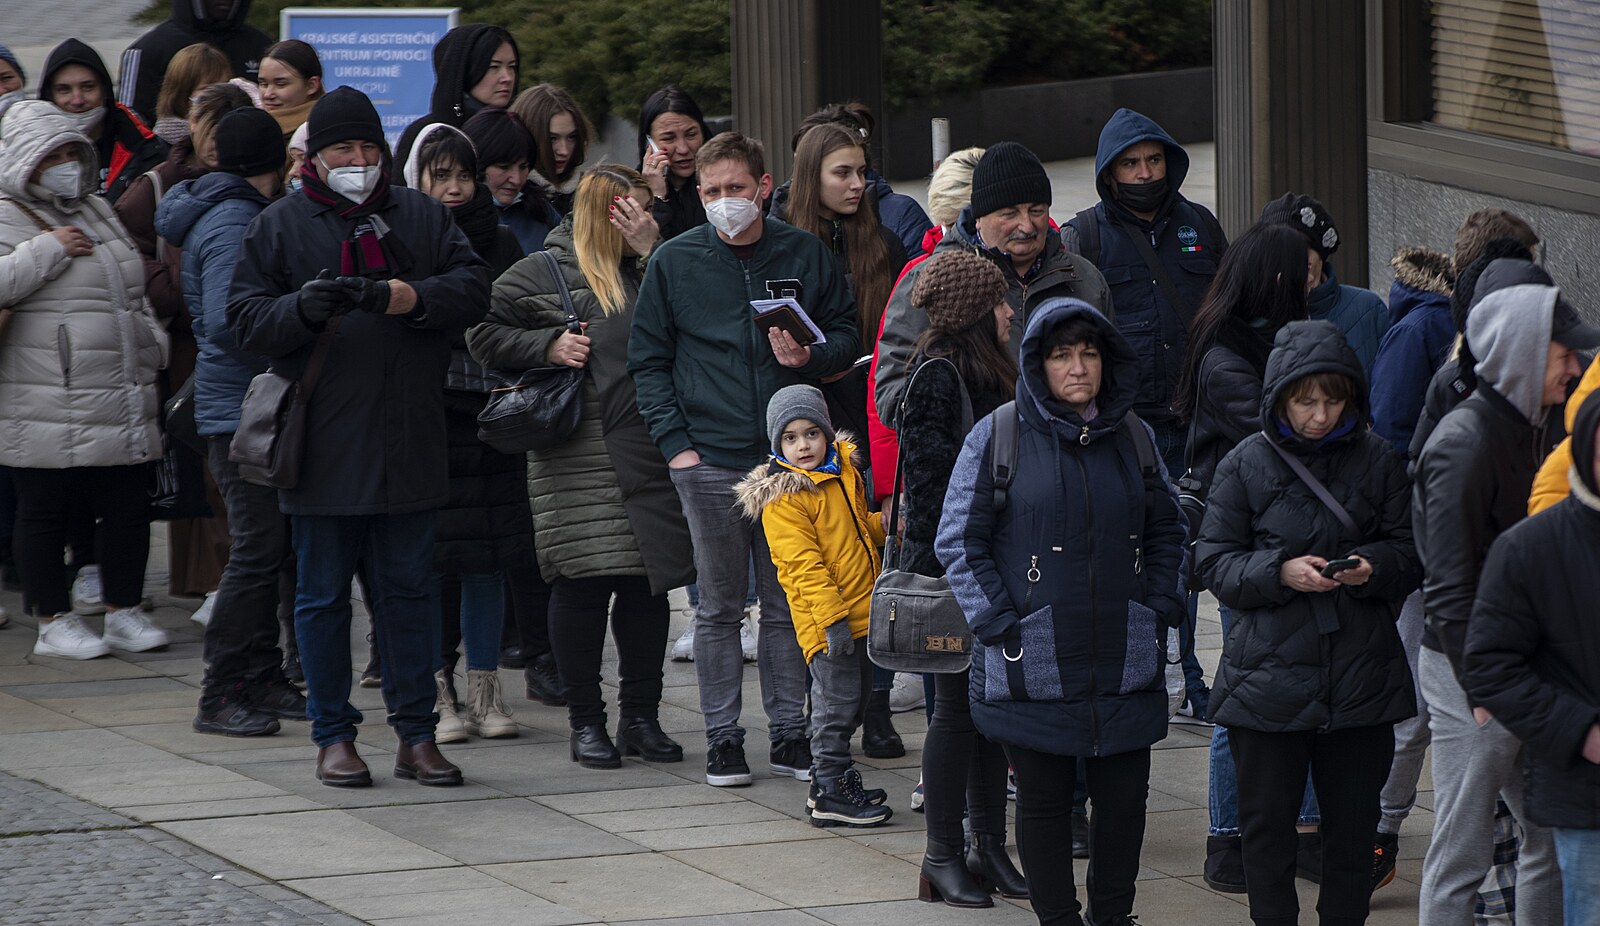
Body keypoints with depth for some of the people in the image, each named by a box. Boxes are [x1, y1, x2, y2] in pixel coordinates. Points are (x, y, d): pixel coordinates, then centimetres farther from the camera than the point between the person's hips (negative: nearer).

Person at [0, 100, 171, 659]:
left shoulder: (98, 212, 19)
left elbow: (135, 291, 30)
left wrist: (152, 343, 20)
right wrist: (47, 250, -18)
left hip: (123, 400, 7)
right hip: (49, 413, -7)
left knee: (129, 508, 8)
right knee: (46, 512, 0)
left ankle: (124, 611, 20)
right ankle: (53, 622, 9)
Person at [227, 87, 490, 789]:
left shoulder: (421, 217, 10)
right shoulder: (279, 226, 4)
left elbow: (473, 287, 1)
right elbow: (246, 320, -1)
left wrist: (409, 297, -16)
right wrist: (304, 306, -20)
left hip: (408, 441, 2)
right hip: (322, 441, -2)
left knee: (407, 590, 7)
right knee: (323, 594, 4)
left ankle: (416, 735, 12)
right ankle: (334, 736, 12)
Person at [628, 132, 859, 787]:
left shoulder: (805, 255, 5)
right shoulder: (674, 262, 3)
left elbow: (846, 337, 13)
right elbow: (648, 359, 6)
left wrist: (809, 356, -9)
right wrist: (674, 441, -4)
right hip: (709, 459, -1)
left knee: (788, 602, 6)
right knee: (719, 605, 3)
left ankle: (789, 733, 14)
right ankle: (722, 737, 10)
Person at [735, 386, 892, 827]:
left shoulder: (845, 472, 11)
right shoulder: (782, 497, -14)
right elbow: (802, 563, -20)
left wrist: (883, 523, 8)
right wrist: (832, 617, -26)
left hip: (860, 611, 8)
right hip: (827, 619, -8)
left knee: (856, 696, 15)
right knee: (837, 700, -5)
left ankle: (837, 779, 28)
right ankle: (829, 795, 2)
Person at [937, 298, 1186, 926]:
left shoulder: (1132, 437, 8)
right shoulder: (997, 438, -4)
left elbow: (1166, 530, 19)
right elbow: (958, 543, -3)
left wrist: (1158, 611, 6)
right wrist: (1003, 628, -10)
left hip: (1125, 663, 3)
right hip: (1034, 663, -3)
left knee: (1125, 795, 6)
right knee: (1043, 798, 5)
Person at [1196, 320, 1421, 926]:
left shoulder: (1377, 461, 3)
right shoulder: (1245, 465, -1)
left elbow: (1411, 554, 8)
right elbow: (1215, 562, -1)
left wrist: (1374, 567, -13)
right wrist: (1279, 573, -18)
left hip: (1361, 676, 1)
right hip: (1270, 673, -1)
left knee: (1352, 824, 8)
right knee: (1267, 824, 5)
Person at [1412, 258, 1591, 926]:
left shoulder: (1527, 432, 12)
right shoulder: (1464, 443, -17)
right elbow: (1449, 588, -19)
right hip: (1468, 672, -9)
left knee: (1551, 841, 13)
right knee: (1462, 857, -4)